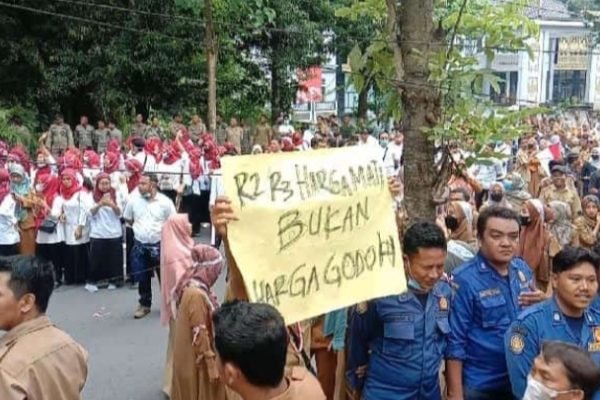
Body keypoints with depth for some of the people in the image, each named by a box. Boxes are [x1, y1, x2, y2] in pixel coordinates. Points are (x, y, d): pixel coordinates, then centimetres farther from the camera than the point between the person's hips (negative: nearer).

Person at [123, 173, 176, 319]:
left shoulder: (165, 202, -11)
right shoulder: (133, 201, -3)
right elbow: (127, 219, 12)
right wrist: (140, 229, 8)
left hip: (160, 245, -2)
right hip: (140, 246, 2)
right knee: (142, 278, 10)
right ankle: (144, 305, 26)